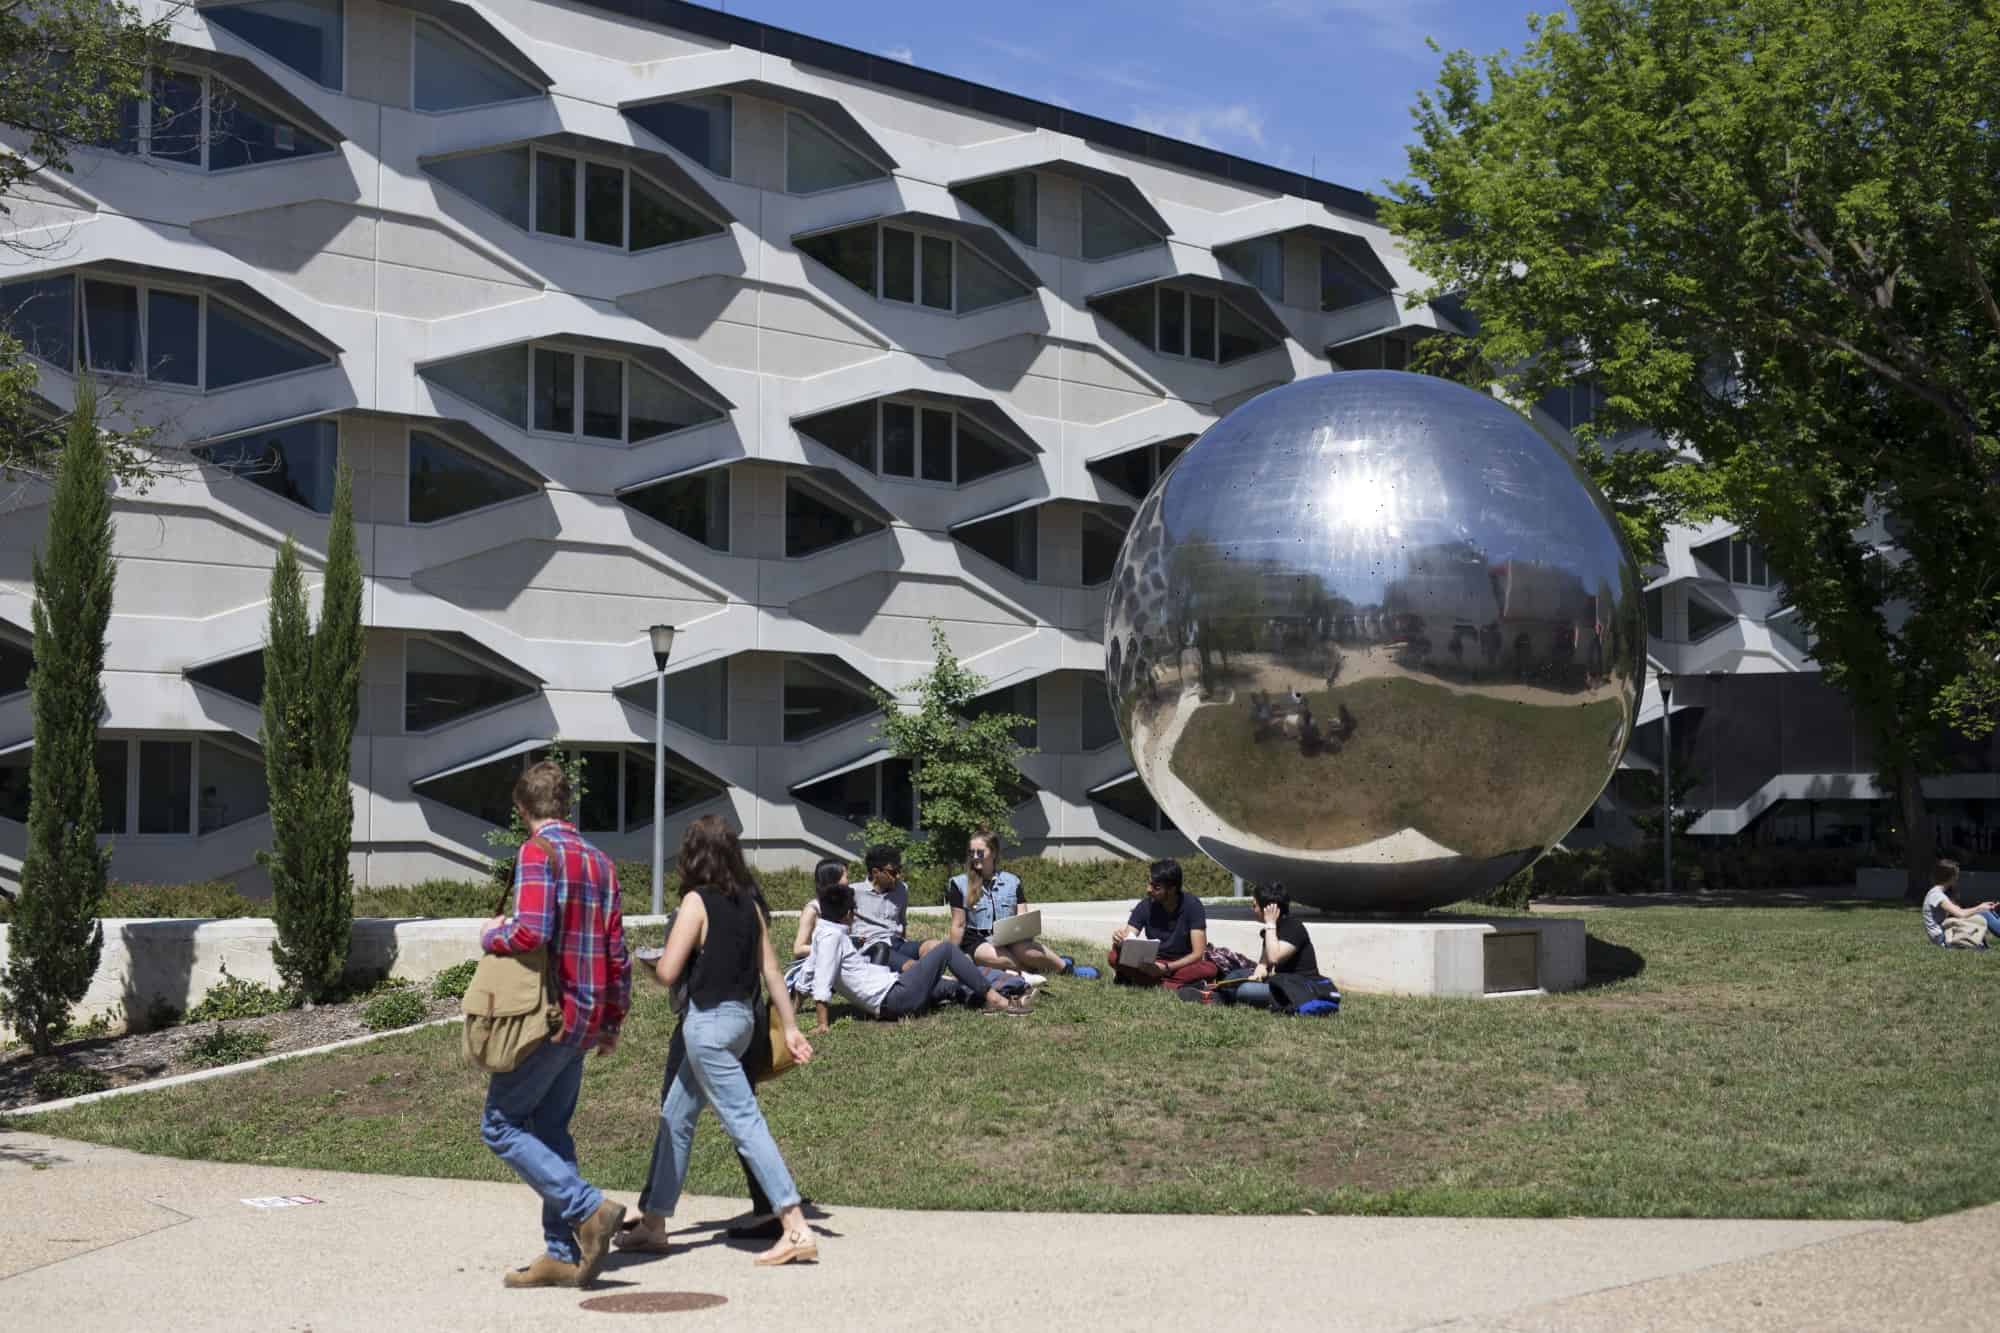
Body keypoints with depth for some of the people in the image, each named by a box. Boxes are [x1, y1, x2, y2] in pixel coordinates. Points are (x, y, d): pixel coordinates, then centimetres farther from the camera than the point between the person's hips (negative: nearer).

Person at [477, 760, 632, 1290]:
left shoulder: (538, 852, -12)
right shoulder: (599, 861, 13)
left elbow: (531, 931, -25)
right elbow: (618, 953, 13)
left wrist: (492, 935, -4)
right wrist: (612, 1022, 21)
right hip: (586, 1020, 8)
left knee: (501, 1123, 1)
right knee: (550, 1129, 13)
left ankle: (588, 1208, -9)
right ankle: (562, 1254, 12)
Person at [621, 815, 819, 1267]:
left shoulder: (697, 901, -13)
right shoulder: (749, 902, 6)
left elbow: (667, 973, -16)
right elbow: (771, 970, 6)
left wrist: (657, 959, 6)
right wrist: (790, 1026, 8)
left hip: (708, 1022, -8)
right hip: (742, 1016, 8)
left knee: (745, 1124, -9)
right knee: (676, 1119, 18)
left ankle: (797, 1230, -13)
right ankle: (653, 1223, 26)